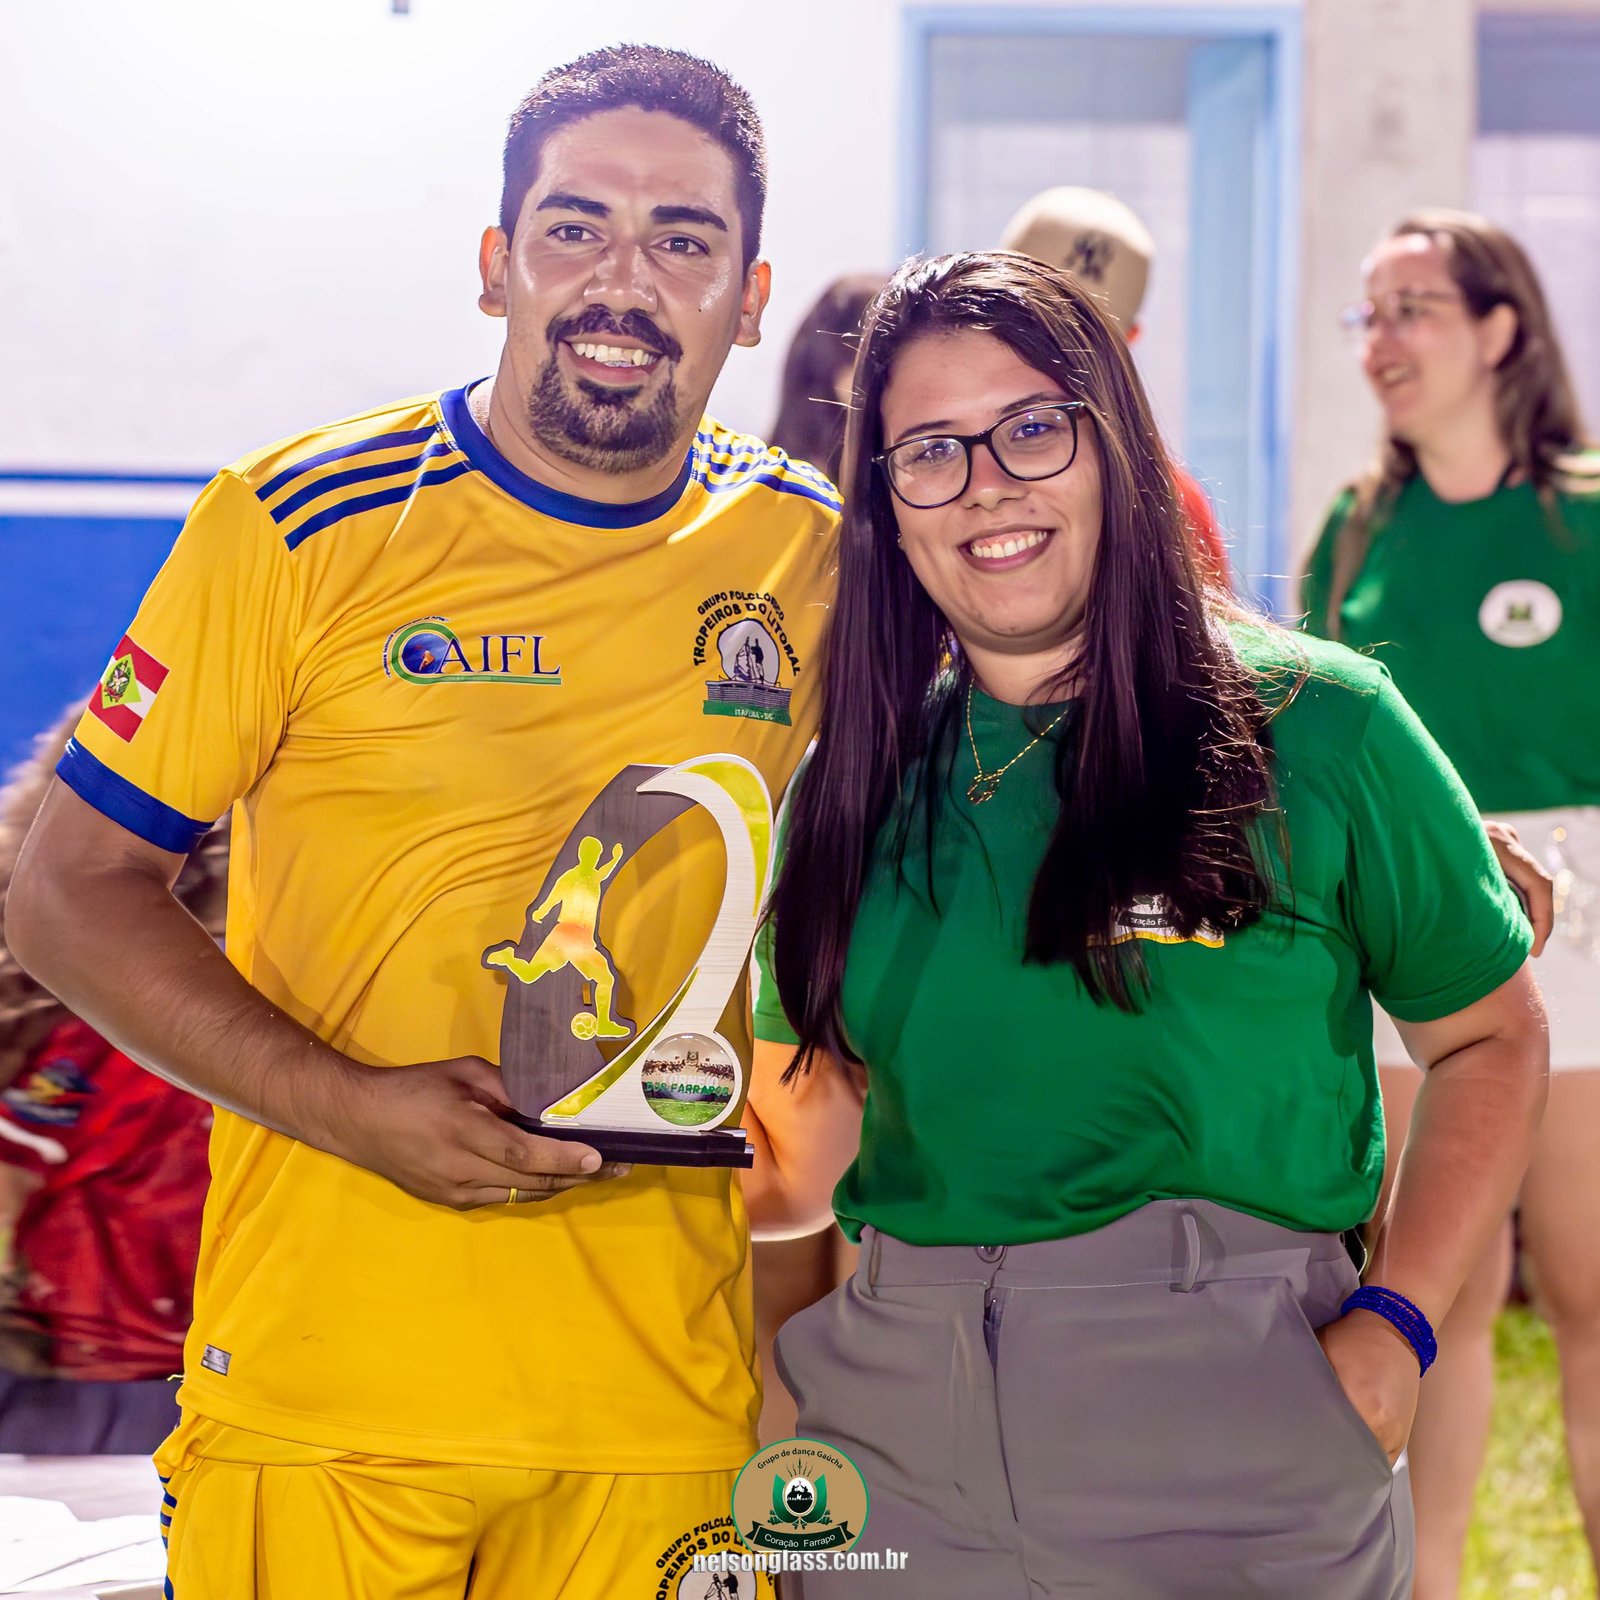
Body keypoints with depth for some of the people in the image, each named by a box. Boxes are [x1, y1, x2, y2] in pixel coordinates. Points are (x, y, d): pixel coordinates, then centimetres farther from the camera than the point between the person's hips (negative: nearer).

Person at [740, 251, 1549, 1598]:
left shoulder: (1318, 727, -4)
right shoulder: (859, 780, 7)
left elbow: (1492, 1040, 3)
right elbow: (800, 1148, 13)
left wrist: (1392, 1327, -8)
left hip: (1229, 1436, -3)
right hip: (900, 1426, 3)